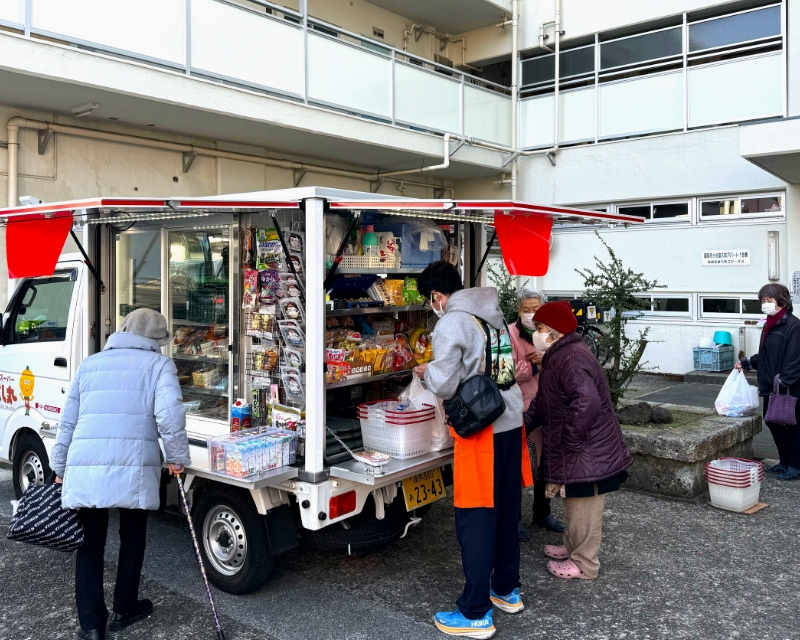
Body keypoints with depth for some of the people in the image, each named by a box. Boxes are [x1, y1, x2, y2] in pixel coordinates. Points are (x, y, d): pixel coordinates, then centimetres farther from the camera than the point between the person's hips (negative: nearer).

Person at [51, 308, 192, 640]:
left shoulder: (89, 364, 18)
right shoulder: (158, 364, 5)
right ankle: (124, 610, 31)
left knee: (90, 542, 15)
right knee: (132, 536, 18)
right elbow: (169, 413, -11)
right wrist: (178, 457, -1)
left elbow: (68, 422, 20)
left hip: (84, 468, 3)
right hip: (133, 467, -3)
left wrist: (60, 469, 27)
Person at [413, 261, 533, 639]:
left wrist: (426, 372, 4)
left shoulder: (451, 325, -13)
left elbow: (444, 386, -16)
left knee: (475, 518, 0)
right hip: (511, 420, 8)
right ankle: (507, 590, 33)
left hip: (481, 428, -8)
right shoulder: (493, 316, 11)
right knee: (506, 509, 18)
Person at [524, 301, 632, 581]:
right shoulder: (559, 356, 11)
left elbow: (587, 402, -37)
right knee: (574, 503, 24)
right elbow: (543, 402, 18)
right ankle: (572, 547, 40)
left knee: (584, 507, 4)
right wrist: (524, 423, 8)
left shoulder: (571, 360, -24)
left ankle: (584, 563, 18)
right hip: (573, 452, 11)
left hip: (587, 452, -10)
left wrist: (569, 440, -27)